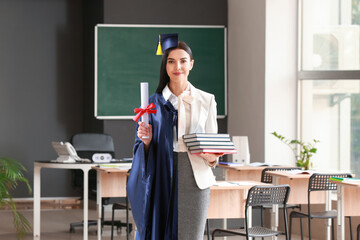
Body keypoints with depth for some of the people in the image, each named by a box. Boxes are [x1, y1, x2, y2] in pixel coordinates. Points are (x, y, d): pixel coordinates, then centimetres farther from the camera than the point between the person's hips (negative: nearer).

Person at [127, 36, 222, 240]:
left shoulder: (206, 101, 8)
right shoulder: (154, 103, 9)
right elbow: (144, 149, 11)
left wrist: (212, 158, -11)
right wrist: (146, 141, -11)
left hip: (194, 179, -1)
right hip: (162, 179, 1)